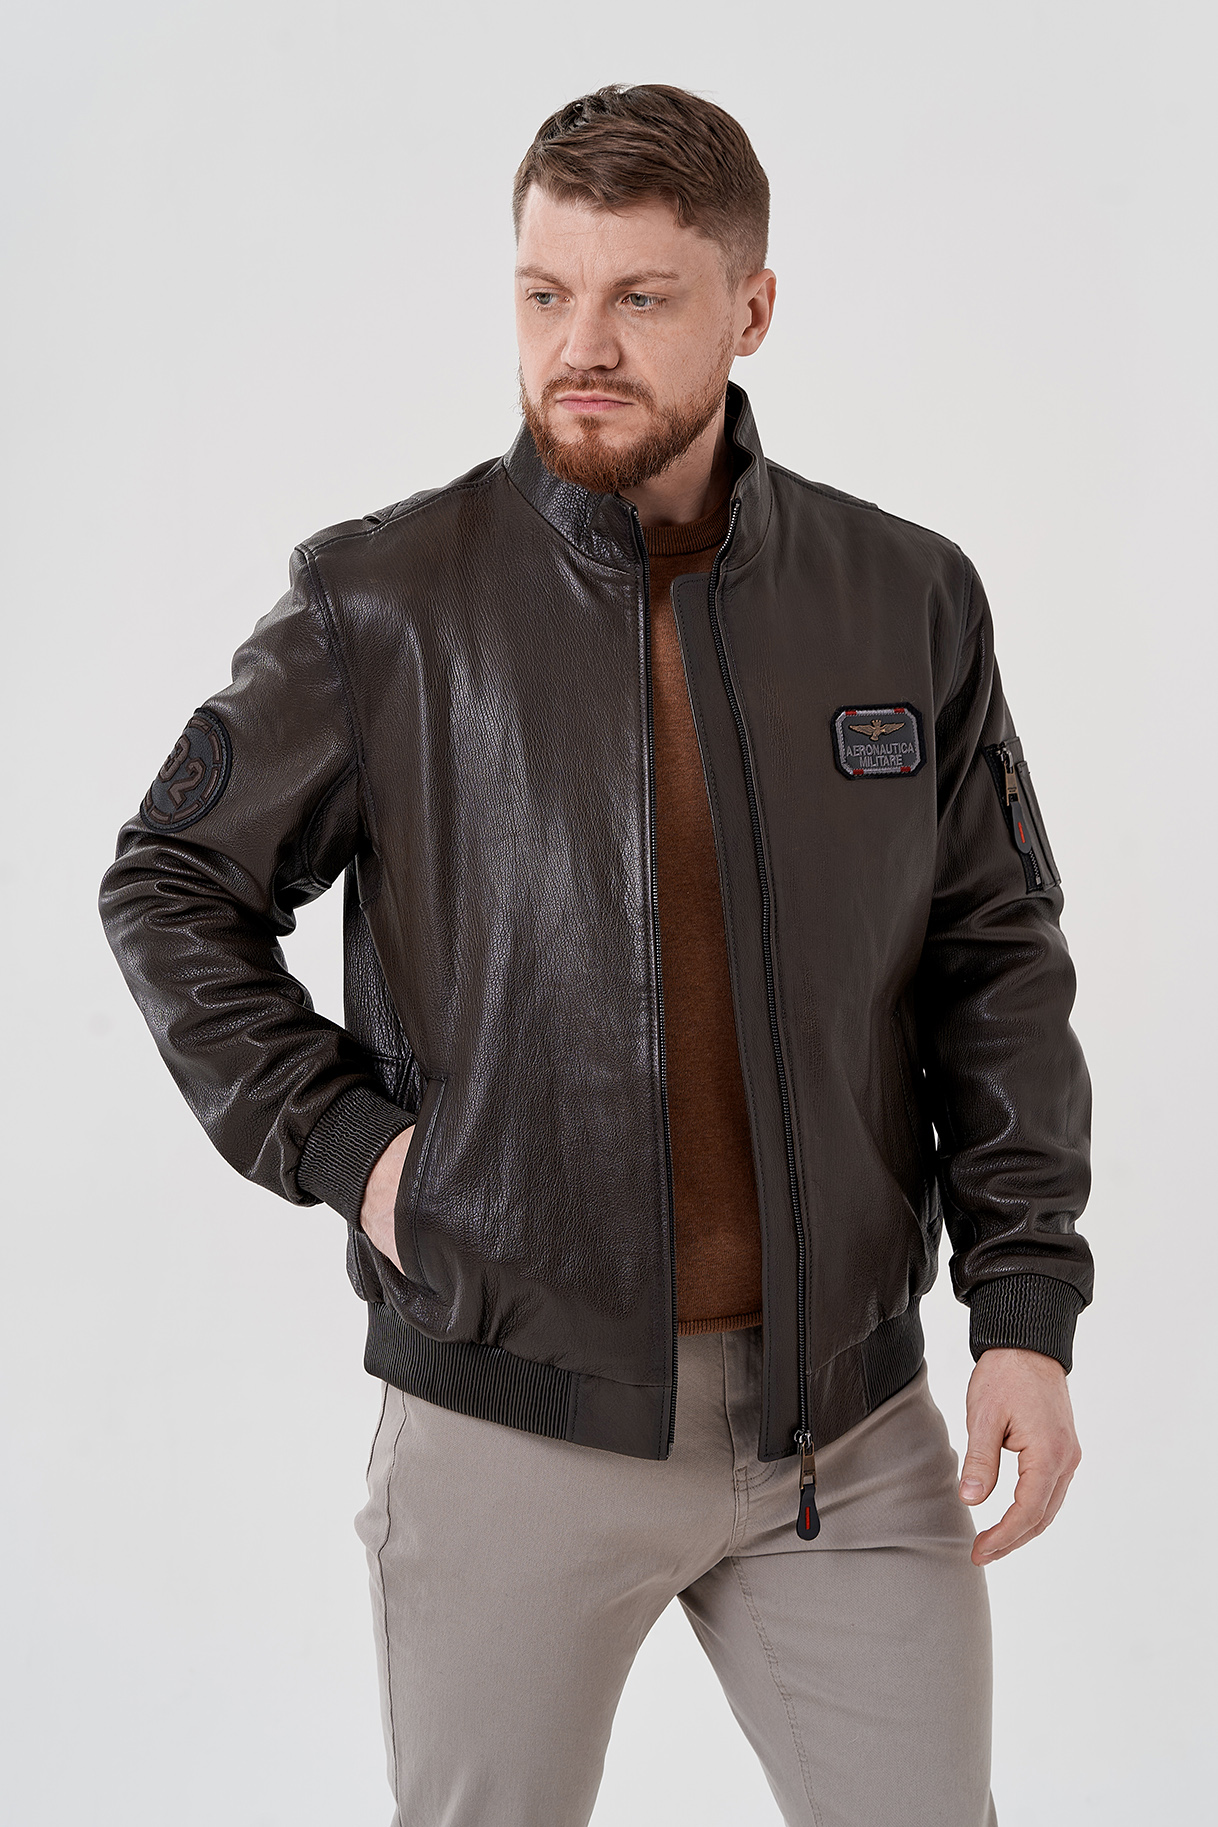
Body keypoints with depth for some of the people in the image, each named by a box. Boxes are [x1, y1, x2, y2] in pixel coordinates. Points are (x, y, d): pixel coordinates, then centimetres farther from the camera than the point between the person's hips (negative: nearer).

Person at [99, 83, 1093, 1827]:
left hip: (850, 1422, 2)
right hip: (513, 1421, -1)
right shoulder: (385, 603, -4)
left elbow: (998, 967, 5)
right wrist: (338, 1141, -5)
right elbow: (172, 887, 6)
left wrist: (1027, 1307, -1)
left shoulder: (910, 600, 1)